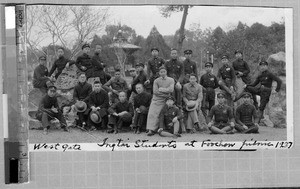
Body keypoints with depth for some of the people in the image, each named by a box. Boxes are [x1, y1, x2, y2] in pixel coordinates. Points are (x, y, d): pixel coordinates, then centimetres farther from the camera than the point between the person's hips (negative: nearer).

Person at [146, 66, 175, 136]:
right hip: (156, 100, 0)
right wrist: (166, 94, -10)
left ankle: (154, 129, 3)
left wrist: (161, 89, -9)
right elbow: (155, 91, -8)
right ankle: (151, 129, -13)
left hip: (165, 101, 0)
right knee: (152, 113, -12)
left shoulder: (171, 80, 4)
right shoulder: (156, 81, 3)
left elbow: (171, 90, -11)